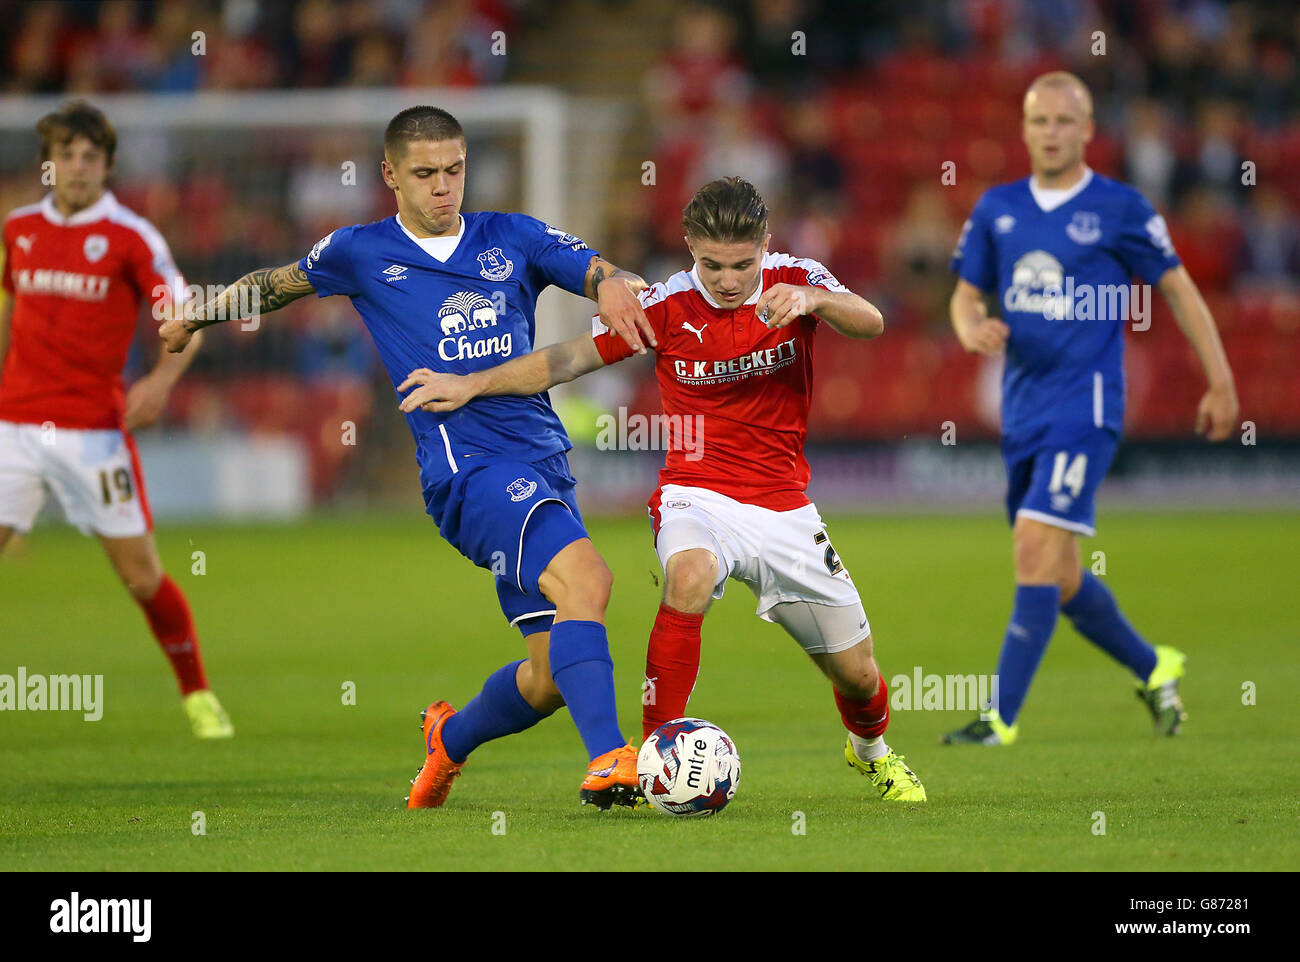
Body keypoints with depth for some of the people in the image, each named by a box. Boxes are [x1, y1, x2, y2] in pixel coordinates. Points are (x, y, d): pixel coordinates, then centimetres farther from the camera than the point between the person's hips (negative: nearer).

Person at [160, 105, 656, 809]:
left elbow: (604, 274, 5)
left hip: (545, 463, 5)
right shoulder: (363, 252, 9)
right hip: (465, 466, -5)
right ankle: (609, 762, -34)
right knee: (585, 576, -30)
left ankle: (451, 737, 31)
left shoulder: (512, 237, 14)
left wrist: (612, 286, -19)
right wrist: (197, 317, 35)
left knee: (552, 675, 2)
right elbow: (280, 282, 26)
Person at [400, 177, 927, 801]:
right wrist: (472, 383, -13)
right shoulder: (668, 305, -8)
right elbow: (571, 357, -5)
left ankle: (872, 749, 44)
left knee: (857, 674, 7)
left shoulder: (794, 281, -6)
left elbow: (871, 323, -23)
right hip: (697, 493, -2)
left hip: (784, 505, 2)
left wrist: (812, 300, -42)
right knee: (688, 576, -38)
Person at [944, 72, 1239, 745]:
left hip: (1086, 405, -6)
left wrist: (1220, 382, 4)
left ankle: (1002, 715, -16)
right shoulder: (997, 209, 9)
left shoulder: (1119, 209, -3)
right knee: (1058, 578, 11)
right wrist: (972, 329, -10)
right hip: (1023, 409, 6)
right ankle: (1154, 669, 34)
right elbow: (966, 293, 15)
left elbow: (1178, 288, 4)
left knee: (1037, 550, -18)